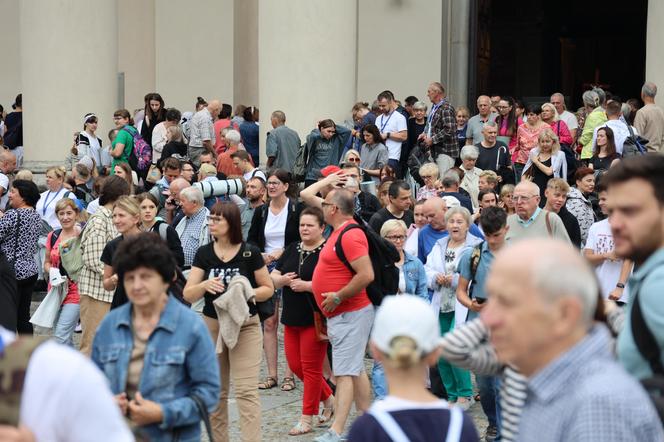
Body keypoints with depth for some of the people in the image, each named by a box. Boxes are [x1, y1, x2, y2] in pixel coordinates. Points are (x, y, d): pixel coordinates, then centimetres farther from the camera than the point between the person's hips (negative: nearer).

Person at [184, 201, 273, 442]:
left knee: (246, 391, -10)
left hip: (245, 327, -3)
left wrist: (248, 293, -17)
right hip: (212, 326, 3)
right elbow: (188, 294, -3)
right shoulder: (204, 253, 1)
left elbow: (268, 288, 2)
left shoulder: (249, 253, -6)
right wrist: (205, 285, -23)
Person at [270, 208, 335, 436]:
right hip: (292, 318, 7)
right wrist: (283, 280, -8)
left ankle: (307, 419, 9)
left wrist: (306, 285, -22)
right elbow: (273, 277, 13)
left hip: (316, 318, -7)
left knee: (311, 367, -1)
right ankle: (328, 398, 30)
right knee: (295, 365, 10)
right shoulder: (292, 249, 11)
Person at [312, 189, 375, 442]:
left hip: (350, 314, -11)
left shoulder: (350, 235, -20)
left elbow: (366, 275, -28)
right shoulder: (340, 232, 12)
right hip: (341, 314, 11)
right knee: (356, 370, 15)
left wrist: (337, 297, -22)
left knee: (344, 372, -12)